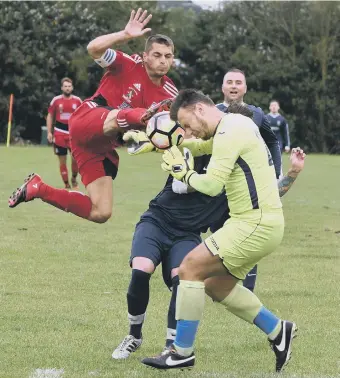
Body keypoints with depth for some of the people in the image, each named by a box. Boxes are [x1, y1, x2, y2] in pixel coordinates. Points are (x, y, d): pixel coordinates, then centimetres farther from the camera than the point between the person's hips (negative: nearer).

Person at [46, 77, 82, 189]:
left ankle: (74, 179, 16)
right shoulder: (56, 100, 0)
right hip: (59, 133, 0)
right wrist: (49, 132, 1)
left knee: (76, 158, -10)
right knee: (62, 161, 3)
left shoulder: (77, 100, 2)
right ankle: (66, 185, 12)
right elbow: (50, 116, 7)